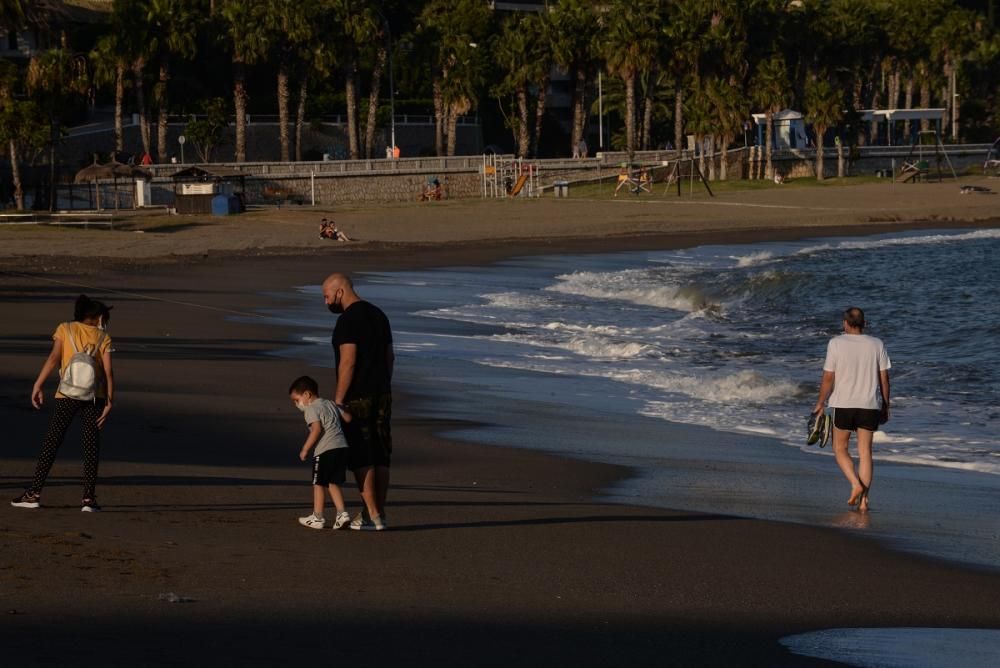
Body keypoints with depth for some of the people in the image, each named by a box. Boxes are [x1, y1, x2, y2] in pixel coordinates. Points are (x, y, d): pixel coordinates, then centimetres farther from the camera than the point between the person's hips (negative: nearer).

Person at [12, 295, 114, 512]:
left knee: (51, 443, 4)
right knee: (91, 446, 5)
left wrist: (37, 386, -6)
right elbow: (108, 372, 0)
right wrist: (109, 403, 0)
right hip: (95, 396, 0)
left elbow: (53, 359, -5)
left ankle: (34, 493, 1)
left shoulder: (65, 329, 7)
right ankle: (89, 498, 0)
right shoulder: (103, 338, 7)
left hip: (67, 395, 0)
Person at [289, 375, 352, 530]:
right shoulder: (330, 404, 20)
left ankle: (317, 517, 9)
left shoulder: (311, 409, -5)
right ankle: (342, 513, 3)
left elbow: (317, 429, -18)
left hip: (325, 450, -8)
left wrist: (305, 449, -13)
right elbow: (347, 418, 19)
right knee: (333, 483, 15)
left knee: (319, 483, 4)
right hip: (342, 448, 8)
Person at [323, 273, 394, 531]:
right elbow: (389, 356, 16)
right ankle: (379, 512, 11)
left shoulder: (348, 319, -13)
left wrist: (338, 401, -15)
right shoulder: (378, 314, 14)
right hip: (382, 394, 8)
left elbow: (348, 362, -19)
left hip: (357, 396, -8)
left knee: (361, 458, -5)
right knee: (380, 456, 9)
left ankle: (371, 515, -8)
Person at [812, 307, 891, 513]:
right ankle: (864, 500, 4)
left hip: (843, 404, -3)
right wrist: (885, 407, 13)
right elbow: (884, 379, 3)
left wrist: (820, 404, 4)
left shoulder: (836, 343, -8)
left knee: (840, 449, 12)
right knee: (865, 452, 7)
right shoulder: (877, 345, 0)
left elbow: (828, 378, -8)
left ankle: (856, 485, -9)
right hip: (870, 405, 3)